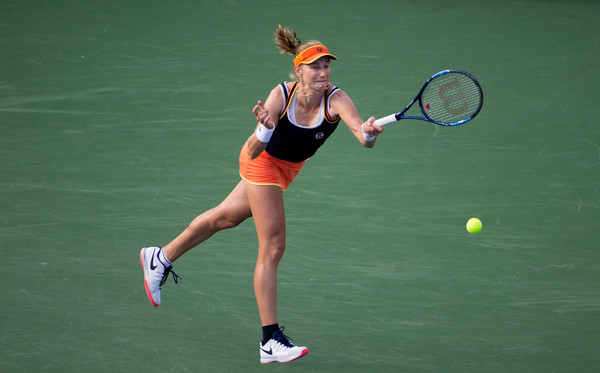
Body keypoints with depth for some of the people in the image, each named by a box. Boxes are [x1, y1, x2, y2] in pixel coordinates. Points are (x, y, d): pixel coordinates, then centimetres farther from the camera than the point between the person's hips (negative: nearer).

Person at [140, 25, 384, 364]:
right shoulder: (281, 95, -32)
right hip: (263, 162, -5)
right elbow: (253, 153, -34)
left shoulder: (336, 100, -29)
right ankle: (270, 341, -5)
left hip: (288, 168, 5)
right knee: (273, 247, -10)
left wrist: (369, 133, -70)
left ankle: (161, 259, 46)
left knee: (225, 217, 23)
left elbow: (363, 136, -48)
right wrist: (265, 128, -54)